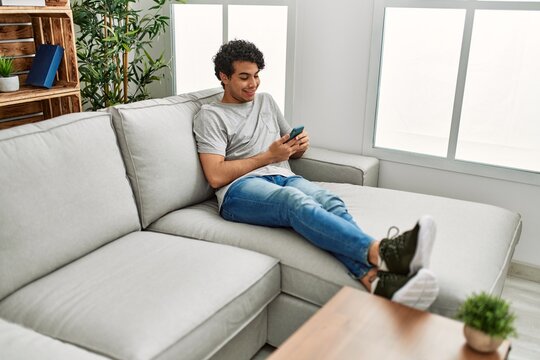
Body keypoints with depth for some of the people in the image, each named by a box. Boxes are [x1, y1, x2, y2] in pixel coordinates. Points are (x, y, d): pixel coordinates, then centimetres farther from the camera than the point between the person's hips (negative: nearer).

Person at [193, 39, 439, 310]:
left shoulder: (266, 101, 28)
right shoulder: (210, 115, 9)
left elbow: (291, 153, 32)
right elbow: (215, 176, -4)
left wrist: (300, 146, 6)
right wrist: (268, 156, -3)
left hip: (284, 178, 5)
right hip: (241, 189, -5)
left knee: (330, 202, -31)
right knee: (295, 200, -39)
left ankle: (374, 278, -58)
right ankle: (380, 251, -62)